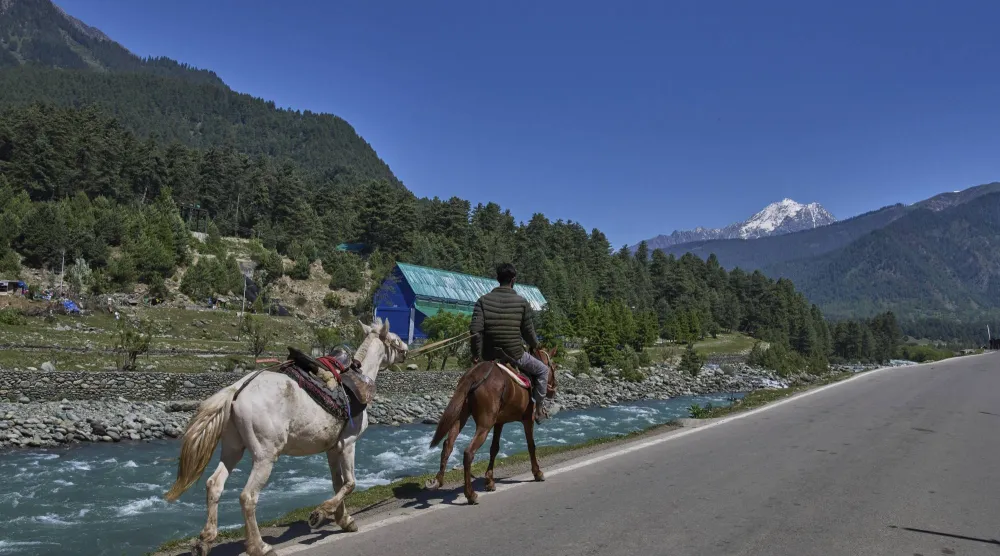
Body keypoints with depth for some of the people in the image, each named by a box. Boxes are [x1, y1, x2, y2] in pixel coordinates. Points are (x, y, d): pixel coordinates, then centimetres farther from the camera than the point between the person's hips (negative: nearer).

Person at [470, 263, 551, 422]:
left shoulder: (483, 300, -3)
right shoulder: (522, 302, -6)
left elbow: (475, 330, -11)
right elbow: (528, 331, -1)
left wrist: (476, 354, 1)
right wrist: (535, 346, 20)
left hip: (489, 356, 2)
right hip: (515, 355, -2)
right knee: (542, 370, 23)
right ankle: (538, 409, 25)